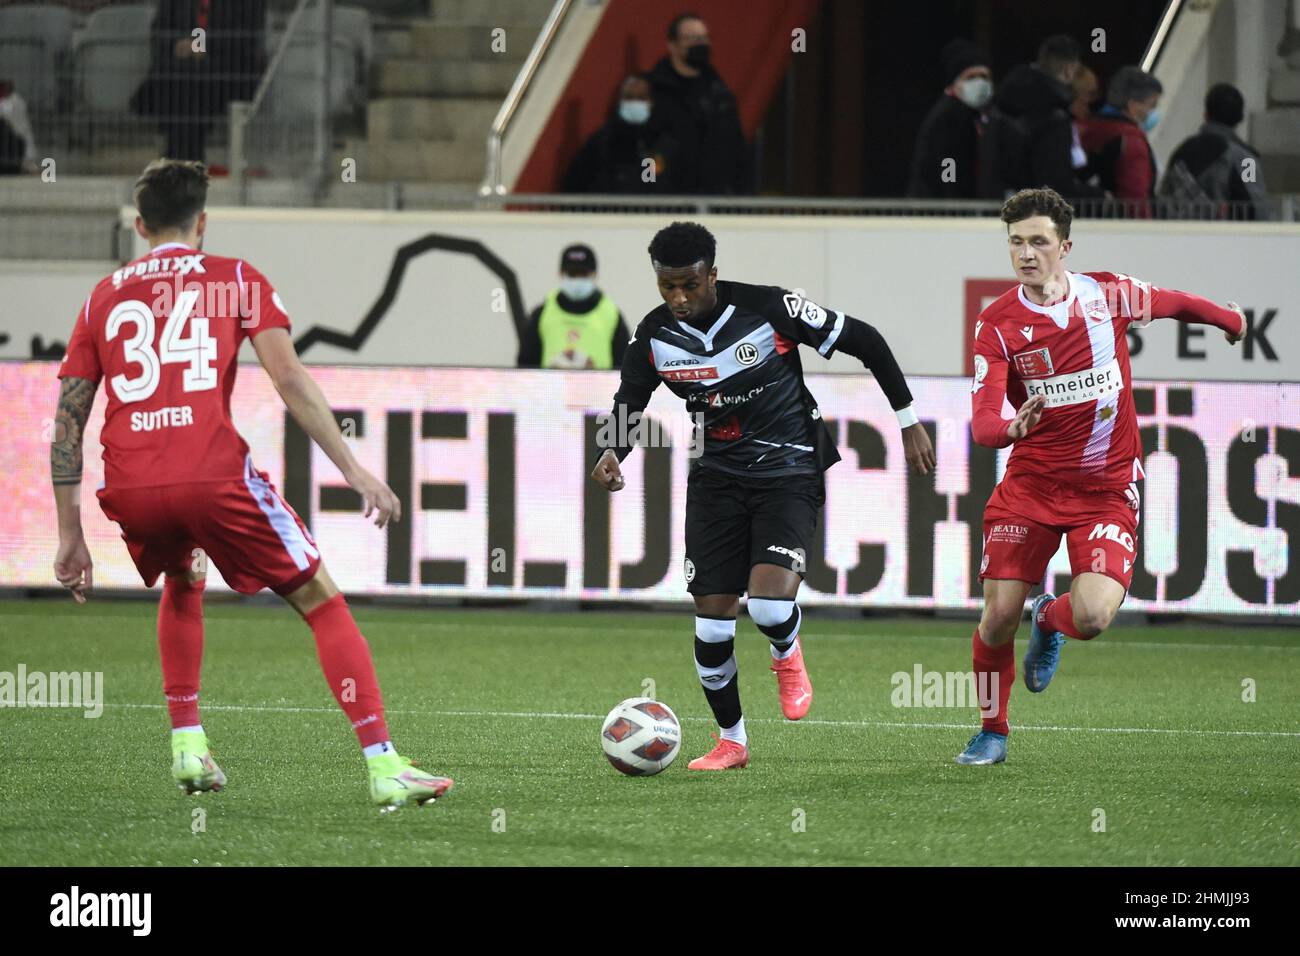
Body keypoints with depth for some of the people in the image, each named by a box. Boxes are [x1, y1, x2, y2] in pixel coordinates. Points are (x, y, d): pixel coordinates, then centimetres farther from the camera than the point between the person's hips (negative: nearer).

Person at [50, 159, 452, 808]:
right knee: (322, 603, 8)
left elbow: (67, 420, 16)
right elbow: (288, 378, -2)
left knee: (182, 585, 35)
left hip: (128, 490, 4)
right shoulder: (235, 280, 12)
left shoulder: (104, 296, 20)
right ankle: (383, 768, -4)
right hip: (214, 476, -4)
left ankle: (187, 747, 23)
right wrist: (353, 469, -2)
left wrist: (70, 536, 20)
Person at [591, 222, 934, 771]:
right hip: (717, 475, 4)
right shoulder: (655, 336, -6)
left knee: (770, 600, -24)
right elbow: (628, 402, 11)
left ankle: (787, 657, 13)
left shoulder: (769, 309, -18)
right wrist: (611, 453, -12)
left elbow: (863, 341, -8)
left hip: (787, 471, -4)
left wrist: (908, 422, -4)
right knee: (712, 618, -1)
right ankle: (730, 741, 19)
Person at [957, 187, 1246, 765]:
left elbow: (1174, 303, 19)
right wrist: (1011, 428, -41)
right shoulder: (997, 323, -8)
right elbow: (982, 421, -17)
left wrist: (1230, 319, 36)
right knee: (999, 616, -8)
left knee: (1092, 619, -20)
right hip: (1029, 486, 0)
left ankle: (1051, 619, 20)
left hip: (1107, 489, 0)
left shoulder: (1109, 294, -4)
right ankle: (992, 732, 19)